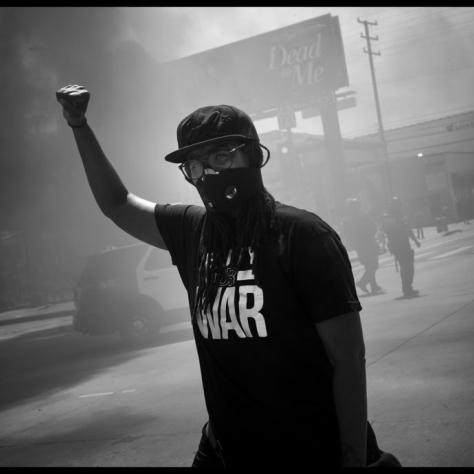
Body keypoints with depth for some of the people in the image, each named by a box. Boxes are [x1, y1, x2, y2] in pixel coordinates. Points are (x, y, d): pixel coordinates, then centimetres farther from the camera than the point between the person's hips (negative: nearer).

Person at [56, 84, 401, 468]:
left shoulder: (301, 234, -15)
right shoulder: (191, 229, 1)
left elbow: (349, 361, -15)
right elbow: (118, 205, 17)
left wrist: (355, 460, -18)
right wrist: (80, 126, 11)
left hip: (316, 450, -5)